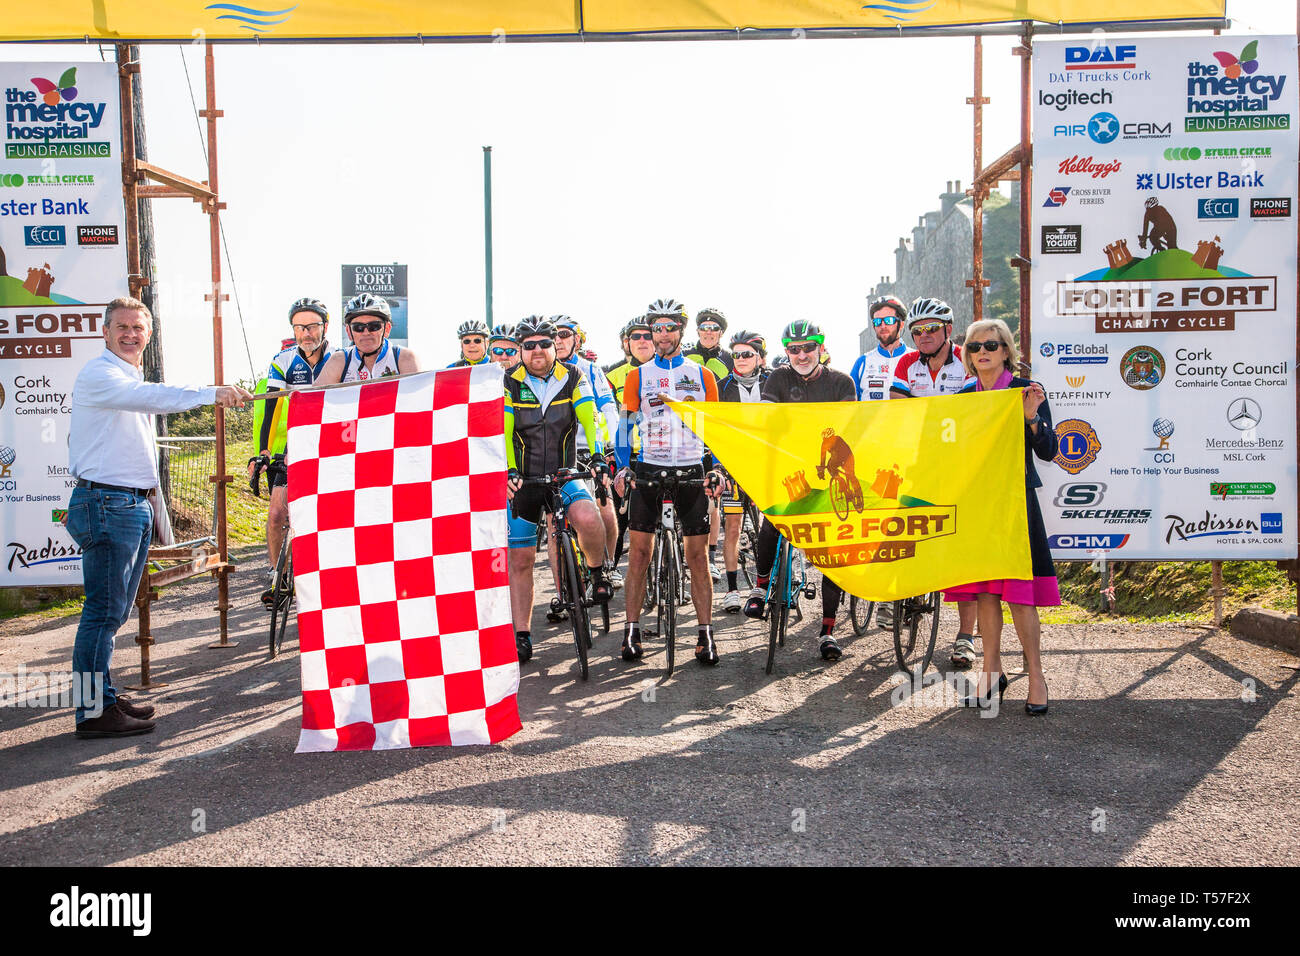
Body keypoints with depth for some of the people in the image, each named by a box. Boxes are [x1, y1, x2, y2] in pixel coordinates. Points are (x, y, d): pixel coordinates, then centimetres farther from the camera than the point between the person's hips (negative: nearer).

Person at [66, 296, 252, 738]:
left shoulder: (132, 377, 21)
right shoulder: (99, 374, -11)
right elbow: (151, 397, -30)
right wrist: (211, 393, -42)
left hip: (136, 503, 9)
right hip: (106, 502, -9)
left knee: (115, 610, 14)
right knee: (103, 610, -8)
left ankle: (106, 696, 22)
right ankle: (93, 710, -3)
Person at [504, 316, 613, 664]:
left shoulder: (573, 378, -2)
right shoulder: (510, 384, -4)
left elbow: (590, 421, -12)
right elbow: (501, 432, -12)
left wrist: (598, 457, -28)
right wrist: (508, 471, -28)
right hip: (523, 481, 1)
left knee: (588, 519, -33)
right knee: (521, 560, 2)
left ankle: (597, 570, -3)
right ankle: (521, 636, 13)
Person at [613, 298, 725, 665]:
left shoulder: (702, 375, 8)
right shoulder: (637, 376, 7)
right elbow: (625, 426, 7)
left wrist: (714, 470, -1)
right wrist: (623, 468, -7)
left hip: (692, 471, 0)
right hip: (648, 470, 0)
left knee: (698, 556, 0)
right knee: (638, 553, -2)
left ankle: (705, 634, 6)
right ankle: (632, 631, 7)